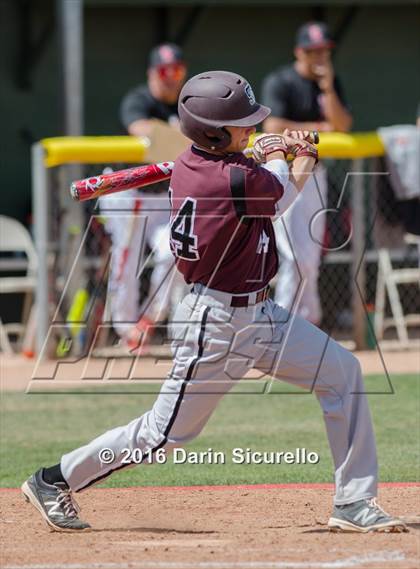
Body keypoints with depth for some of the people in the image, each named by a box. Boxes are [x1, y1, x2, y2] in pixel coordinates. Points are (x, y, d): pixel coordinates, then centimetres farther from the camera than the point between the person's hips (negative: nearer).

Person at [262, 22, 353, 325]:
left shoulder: (331, 82, 9)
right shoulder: (279, 82, -10)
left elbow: (342, 125, -1)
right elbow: (274, 127, -20)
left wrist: (328, 89, -13)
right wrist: (318, 128, -12)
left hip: (315, 172, 6)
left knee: (311, 254, 9)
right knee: (298, 256, -12)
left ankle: (307, 322, 18)